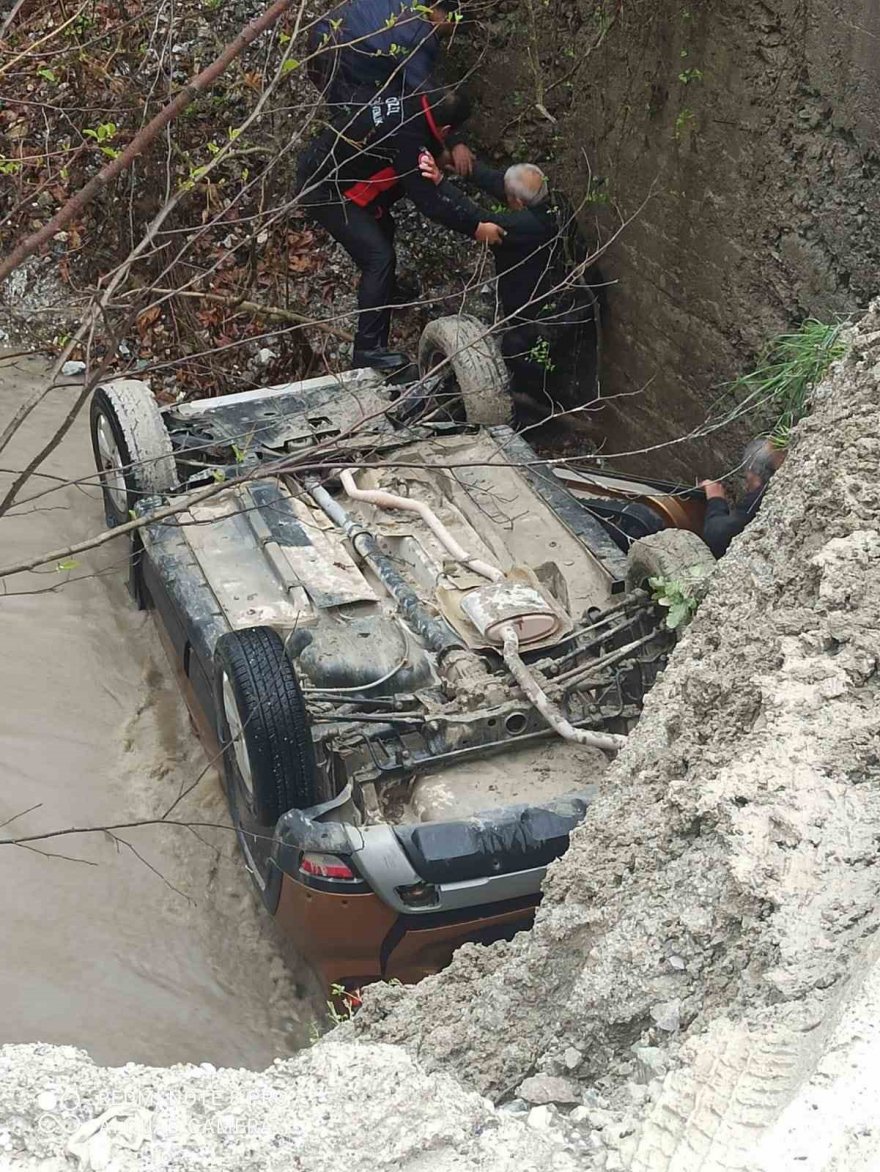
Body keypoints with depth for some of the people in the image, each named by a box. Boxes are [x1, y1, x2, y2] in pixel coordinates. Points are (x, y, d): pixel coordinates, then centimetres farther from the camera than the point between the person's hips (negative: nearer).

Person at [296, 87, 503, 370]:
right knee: (379, 258, -13)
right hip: (323, 189, -10)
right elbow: (427, 199, -27)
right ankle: (369, 349, -12)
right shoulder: (408, 139, -28)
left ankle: (383, 291, 51)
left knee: (382, 228, 27)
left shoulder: (411, 104, -3)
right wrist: (475, 227, -24)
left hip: (321, 164, 10)